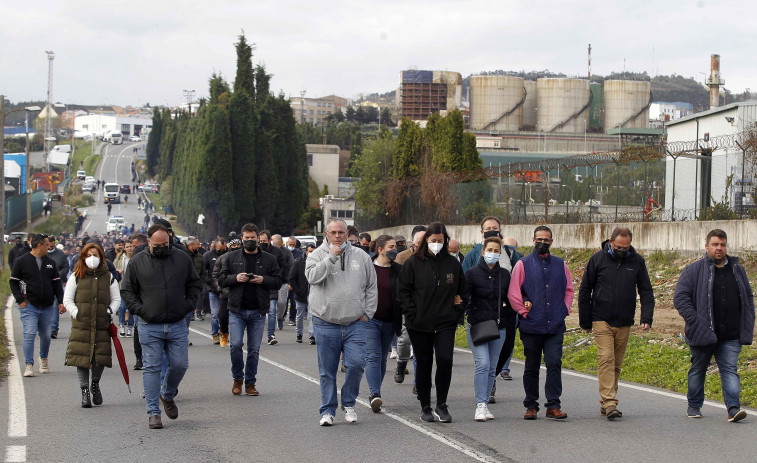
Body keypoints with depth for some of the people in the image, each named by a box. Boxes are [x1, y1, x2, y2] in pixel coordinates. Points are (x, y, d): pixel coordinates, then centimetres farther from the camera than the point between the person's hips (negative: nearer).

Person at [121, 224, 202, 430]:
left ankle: (167, 395, 30)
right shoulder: (137, 262, 2)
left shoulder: (182, 259, 7)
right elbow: (127, 291, 7)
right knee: (152, 368, -1)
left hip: (177, 326, 2)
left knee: (180, 365, 2)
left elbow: (195, 284, 16)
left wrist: (188, 305, 2)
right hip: (149, 327, -2)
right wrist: (139, 309, -6)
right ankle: (153, 412, 4)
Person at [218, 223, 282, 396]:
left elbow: (278, 282, 6)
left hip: (258, 312, 1)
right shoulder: (232, 257, 7)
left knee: (254, 349, 3)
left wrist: (263, 280, -12)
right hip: (237, 310, -1)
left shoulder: (269, 260, 7)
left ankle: (250, 383, 15)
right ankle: (238, 378, 10)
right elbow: (221, 279, 7)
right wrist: (235, 278, -12)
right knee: (236, 344, -11)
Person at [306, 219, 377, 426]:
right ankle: (328, 411, 14)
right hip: (325, 324, -1)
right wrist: (331, 257, -20)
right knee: (327, 371, 4)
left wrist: (367, 313, 6)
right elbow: (313, 277, -17)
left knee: (356, 364, -10)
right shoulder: (317, 255, 2)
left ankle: (349, 403, 12)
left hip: (354, 324, 1)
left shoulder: (361, 256, 10)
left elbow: (371, 287, 14)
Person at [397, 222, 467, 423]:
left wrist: (457, 312, 4)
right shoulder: (413, 263, 0)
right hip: (419, 324, -1)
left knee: (445, 360, -13)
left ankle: (441, 405, -1)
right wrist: (412, 313, -7)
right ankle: (425, 407, 18)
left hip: (446, 323, 1)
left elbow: (462, 291, 16)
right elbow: (403, 291, 1)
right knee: (423, 364, 7)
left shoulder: (453, 263, 7)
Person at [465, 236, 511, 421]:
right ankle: (480, 405, -16)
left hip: (498, 328, 4)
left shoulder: (505, 275, 8)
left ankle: (485, 405, 13)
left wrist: (503, 313, 4)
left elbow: (511, 300, 19)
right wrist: (466, 313, -13)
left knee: (492, 368, 6)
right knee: (482, 364, -17)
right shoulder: (473, 273, -2)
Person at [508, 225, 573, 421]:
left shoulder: (560, 265, 12)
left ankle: (553, 406, -4)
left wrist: (564, 310, 6)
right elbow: (513, 293, 1)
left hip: (555, 326, 2)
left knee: (554, 363, -8)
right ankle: (531, 406, 14)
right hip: (531, 326, -1)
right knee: (532, 367, 6)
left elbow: (568, 290, 19)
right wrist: (524, 311, -5)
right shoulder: (523, 264, 3)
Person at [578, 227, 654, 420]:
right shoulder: (598, 259, -2)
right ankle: (609, 403, -20)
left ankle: (605, 402, 17)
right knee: (606, 359, -15)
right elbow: (584, 291, 4)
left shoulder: (637, 261, 4)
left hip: (624, 323, 3)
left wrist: (646, 318, -6)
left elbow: (646, 291, 8)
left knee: (616, 363, 8)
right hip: (602, 320, -3)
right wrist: (585, 321, 2)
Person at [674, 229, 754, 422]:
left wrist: (747, 325, 9)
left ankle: (733, 407, -11)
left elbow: (748, 298, 20)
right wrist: (695, 322, -14)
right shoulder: (694, 270, -1)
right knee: (698, 370, 10)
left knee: (730, 370, -6)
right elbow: (680, 297, -6)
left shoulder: (738, 270, 13)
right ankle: (694, 405, 24)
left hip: (731, 335, 2)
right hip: (703, 333, -2)